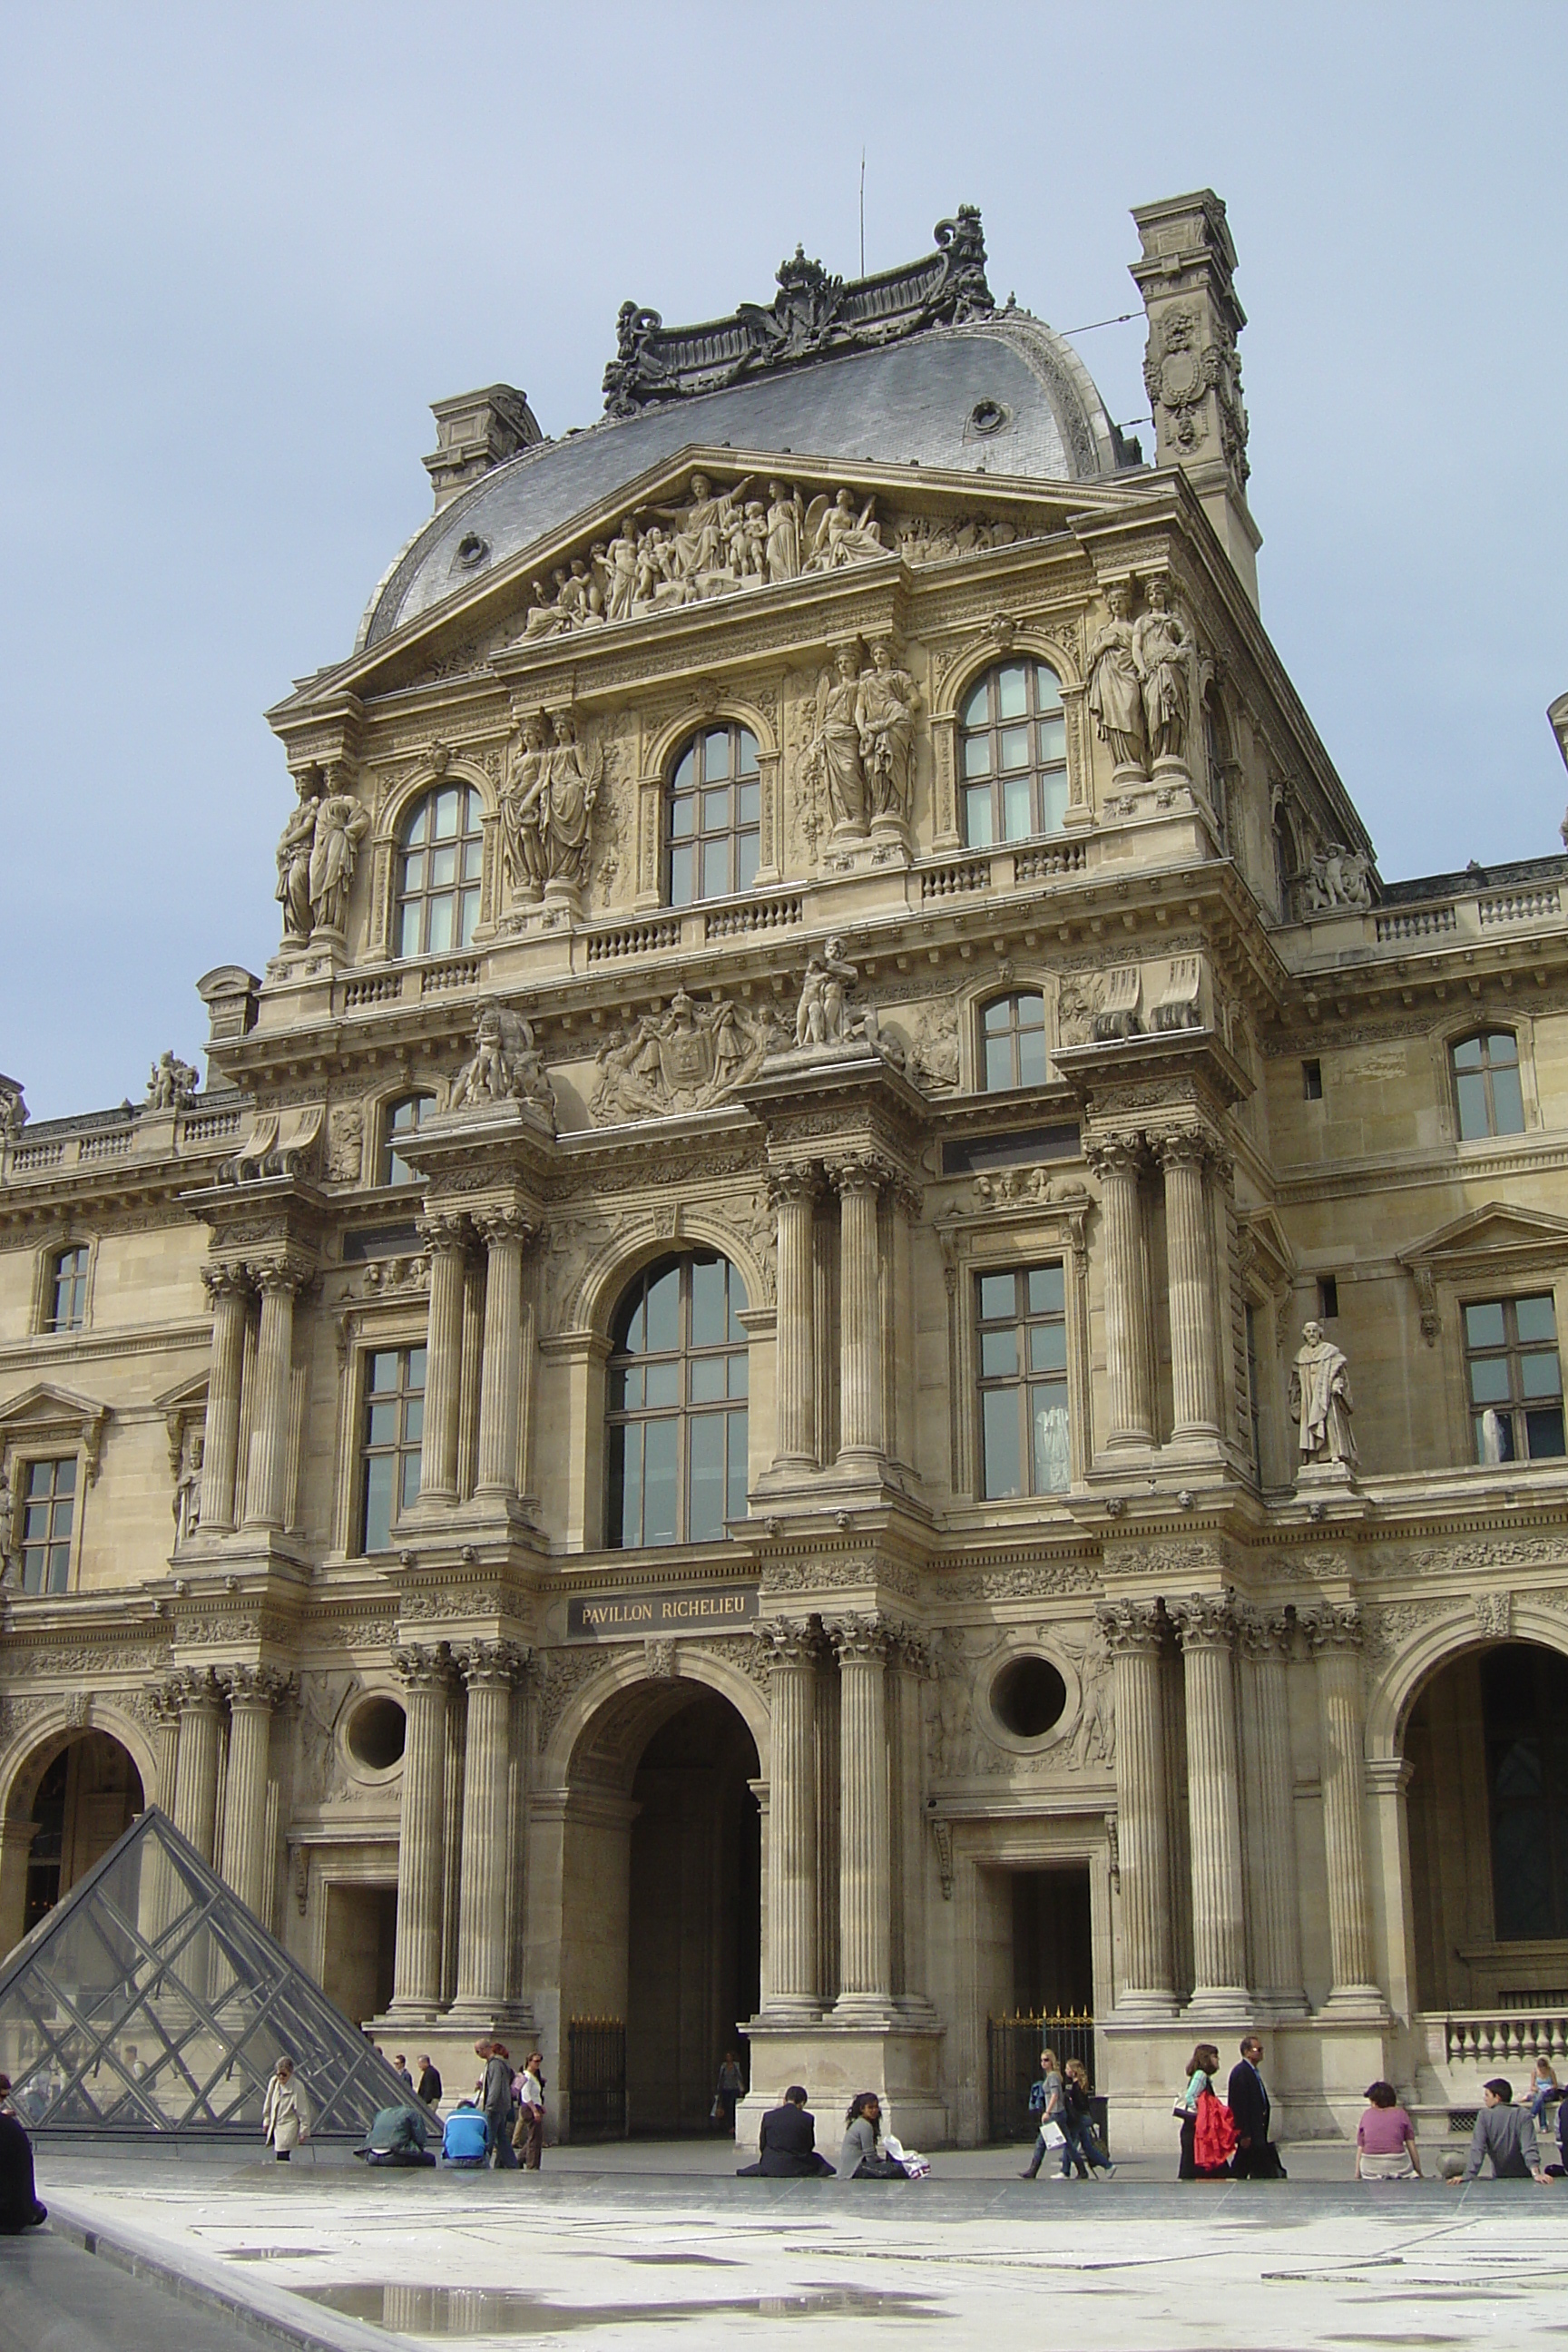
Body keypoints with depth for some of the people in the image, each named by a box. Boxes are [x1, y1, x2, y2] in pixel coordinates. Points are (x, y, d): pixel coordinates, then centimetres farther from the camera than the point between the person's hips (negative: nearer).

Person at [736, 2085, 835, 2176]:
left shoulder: (768, 2116, -3)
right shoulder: (808, 2118, -7)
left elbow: (762, 2146, 4)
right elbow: (810, 2146, 5)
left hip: (771, 2167, 2)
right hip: (797, 2167, -2)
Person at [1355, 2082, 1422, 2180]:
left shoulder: (1367, 2115, 11)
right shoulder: (1400, 2113, 9)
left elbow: (1360, 2149, 10)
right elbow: (1412, 2148, 8)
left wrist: (1357, 2176, 15)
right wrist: (1419, 2172, 18)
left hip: (1370, 2168, 1)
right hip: (1397, 2165, -1)